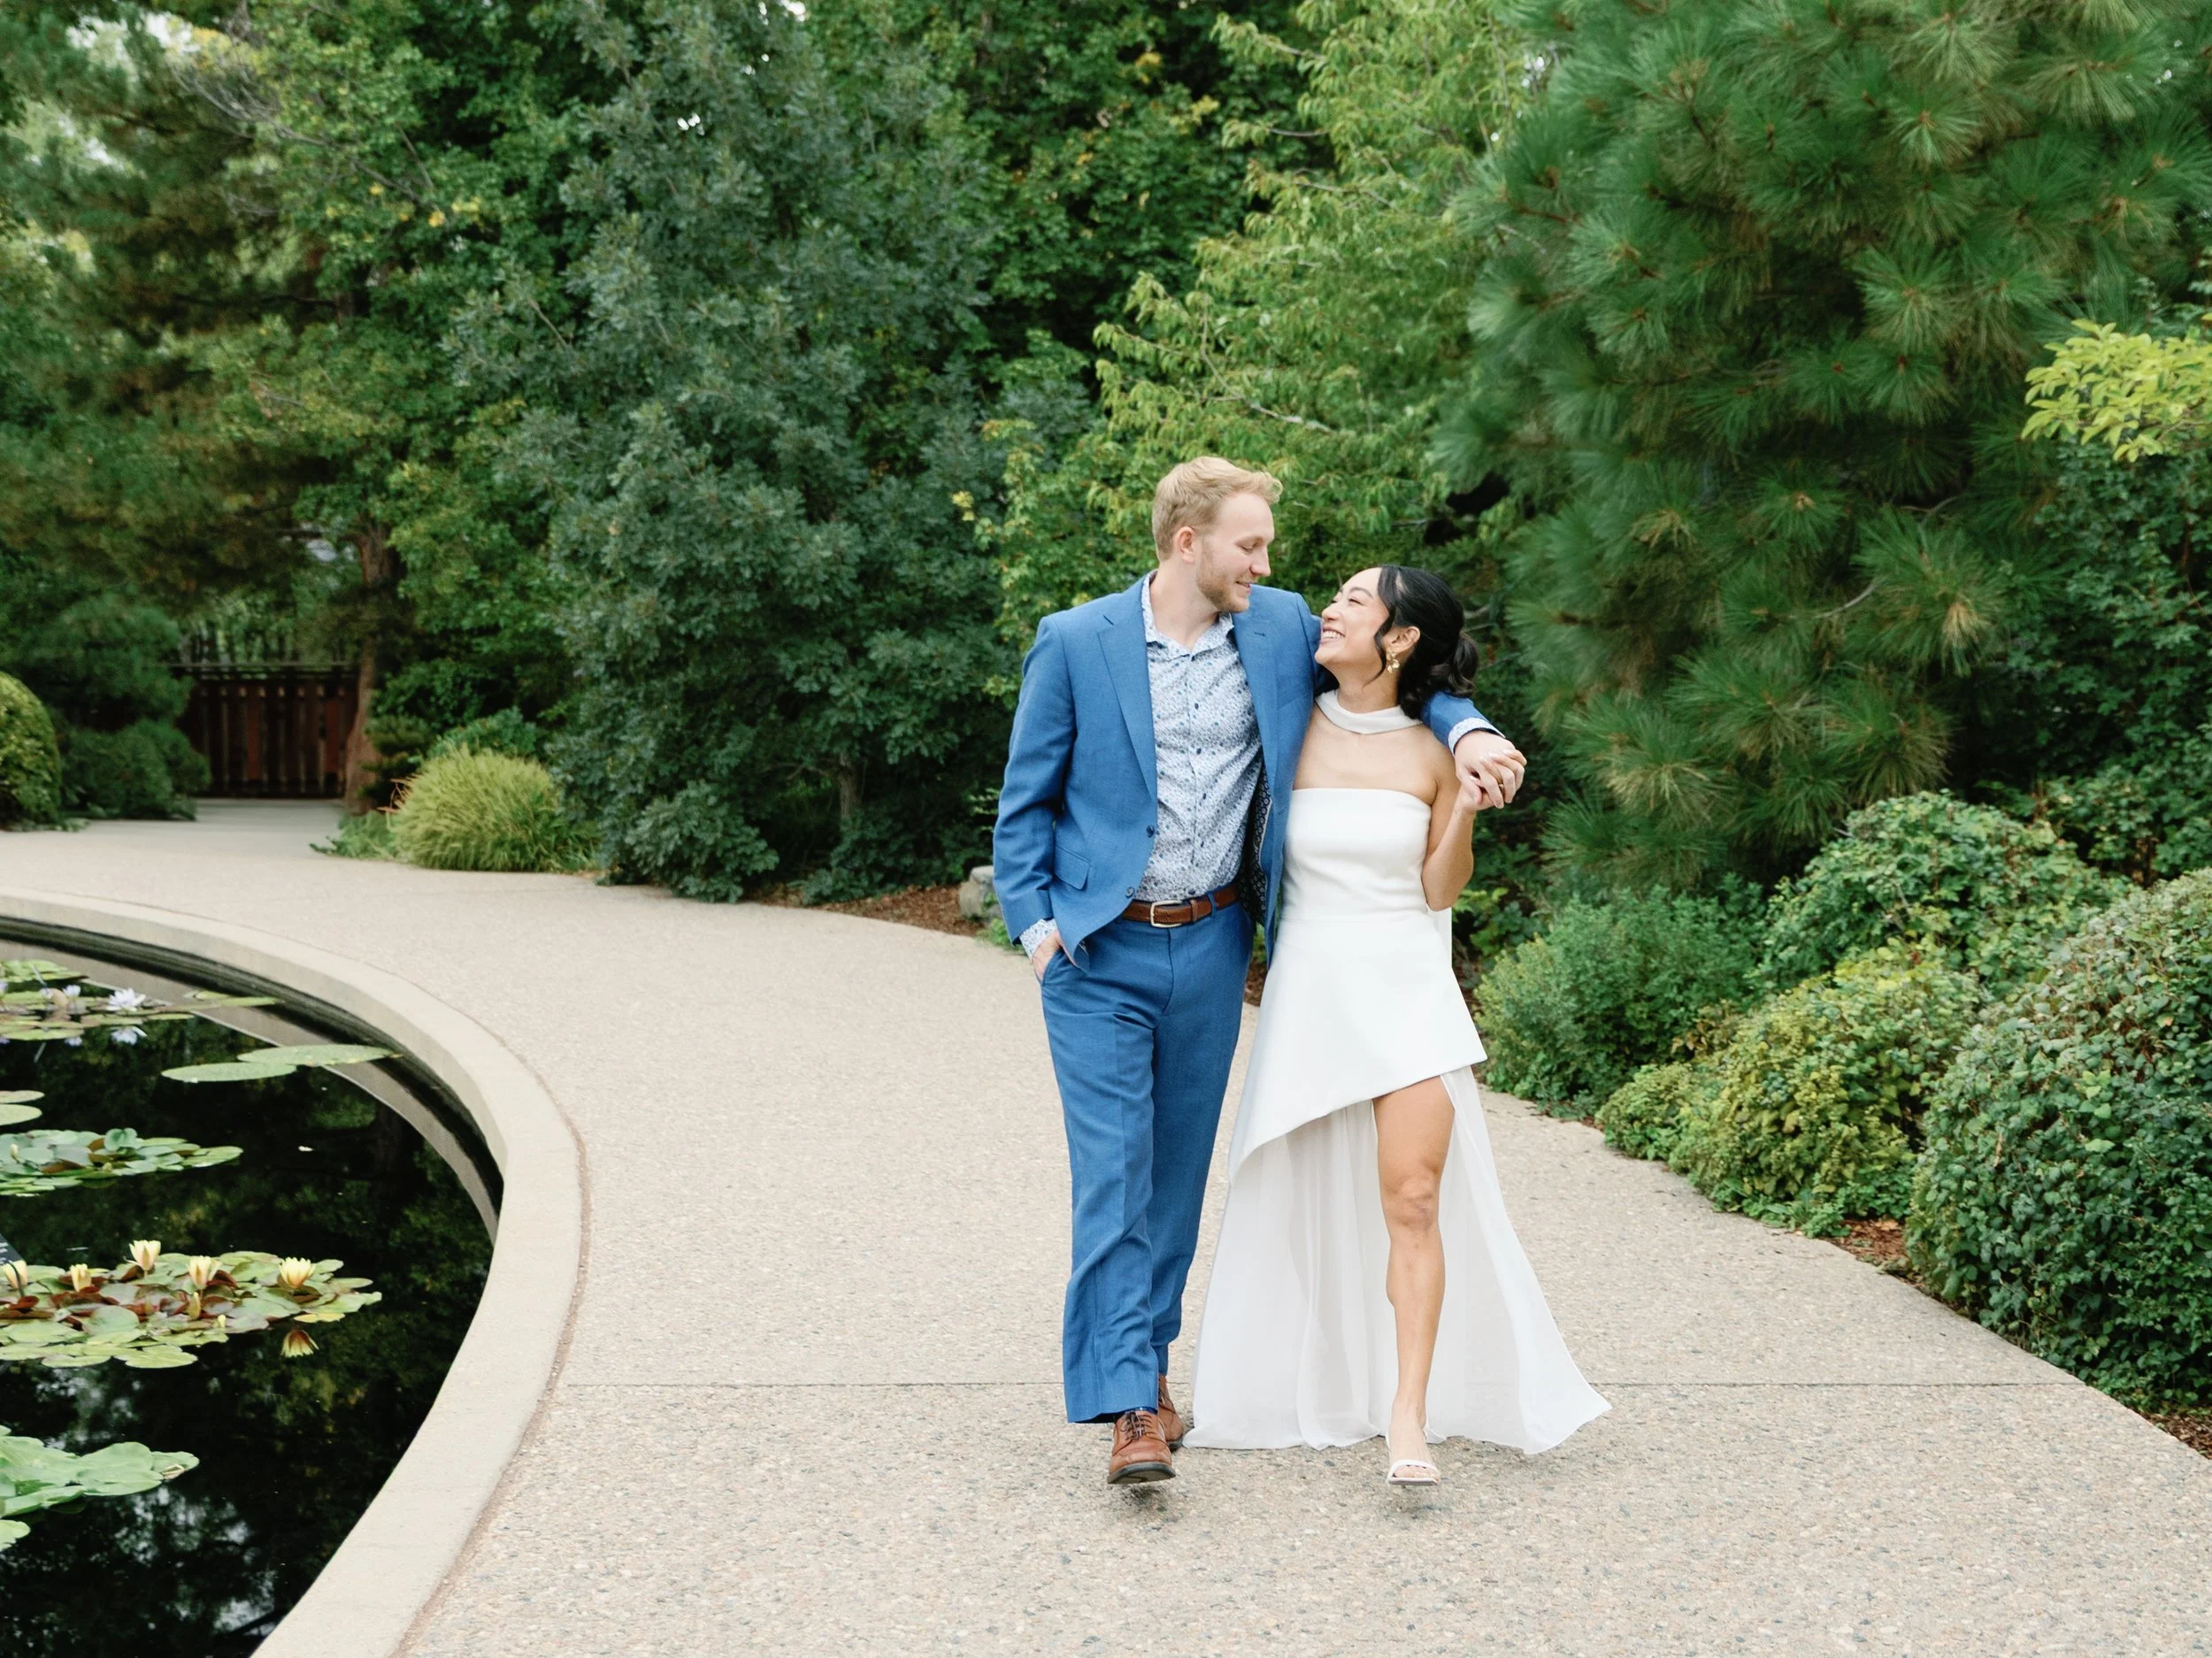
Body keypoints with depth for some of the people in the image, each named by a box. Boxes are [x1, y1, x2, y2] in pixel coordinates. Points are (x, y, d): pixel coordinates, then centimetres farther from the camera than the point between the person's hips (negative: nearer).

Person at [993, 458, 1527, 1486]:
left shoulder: (1282, 628, 4)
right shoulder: (1074, 642, -4)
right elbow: (1026, 800, 2)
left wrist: (1464, 729, -3)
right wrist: (1033, 919, -8)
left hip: (1211, 948, 4)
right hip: (1099, 951, -3)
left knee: (1178, 1167, 12)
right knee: (1113, 1172, -9)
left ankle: (1145, 1357, 28)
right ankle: (1129, 1407, -10)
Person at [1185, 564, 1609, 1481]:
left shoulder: (1433, 752, -1)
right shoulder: (1294, 731, 2)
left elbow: (1440, 891, 2)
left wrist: (1466, 812, -12)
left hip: (1405, 986, -2)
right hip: (1309, 986, 2)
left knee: (1414, 1199, -10)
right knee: (1300, 1200, 9)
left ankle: (1410, 1414, -7)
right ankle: (1317, 1393, 27)